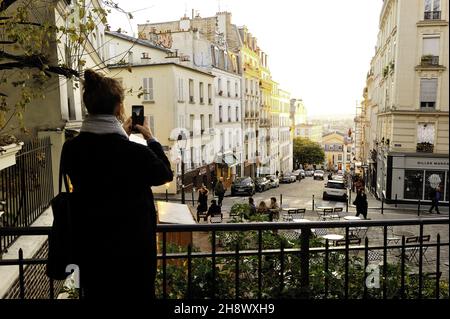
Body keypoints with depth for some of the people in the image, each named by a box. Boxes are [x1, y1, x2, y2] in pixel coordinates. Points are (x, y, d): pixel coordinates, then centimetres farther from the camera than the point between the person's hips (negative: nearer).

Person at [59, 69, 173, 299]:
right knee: (137, 292, 17)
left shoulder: (70, 150, -10)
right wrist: (151, 140, 5)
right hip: (133, 247, -4)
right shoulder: (135, 152, -25)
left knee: (96, 292, 22)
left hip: (89, 246, 4)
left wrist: (121, 136, 12)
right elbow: (165, 174, -5)